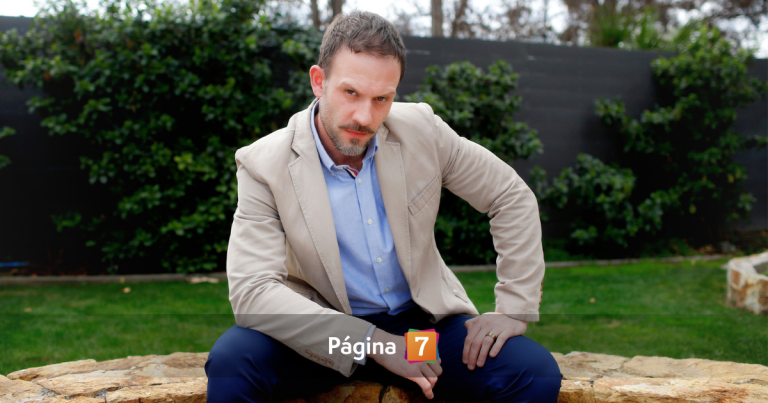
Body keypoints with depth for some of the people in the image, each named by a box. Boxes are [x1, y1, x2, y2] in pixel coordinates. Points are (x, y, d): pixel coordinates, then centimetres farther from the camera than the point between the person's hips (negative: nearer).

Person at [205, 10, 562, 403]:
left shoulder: (421, 130, -8)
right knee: (231, 360, -30)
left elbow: (512, 196, 2)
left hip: (423, 320, 2)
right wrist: (372, 343, -30)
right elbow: (252, 290, -23)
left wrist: (515, 309, -4)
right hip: (326, 334, -1)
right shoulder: (264, 166, -15)